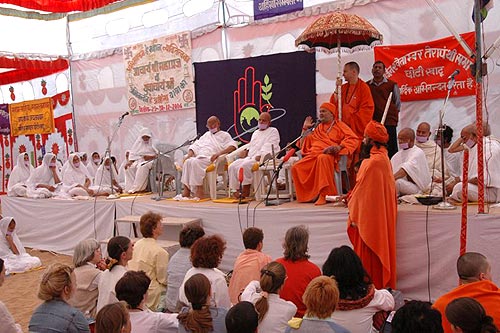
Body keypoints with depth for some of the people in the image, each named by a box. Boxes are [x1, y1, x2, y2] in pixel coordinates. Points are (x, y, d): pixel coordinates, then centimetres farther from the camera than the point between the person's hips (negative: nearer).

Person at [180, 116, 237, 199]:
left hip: (211, 158, -5)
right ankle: (186, 189, -30)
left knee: (196, 162, -34)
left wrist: (219, 153, -20)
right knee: (188, 162, -27)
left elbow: (233, 146, -5)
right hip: (199, 157, 5)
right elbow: (195, 146, 27)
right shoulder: (206, 135, 34)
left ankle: (199, 191, -34)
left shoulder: (224, 135, 15)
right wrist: (189, 155, 5)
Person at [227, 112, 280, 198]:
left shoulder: (273, 131, 7)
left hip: (262, 158, -8)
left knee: (245, 165, -35)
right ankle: (236, 190, -17)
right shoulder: (255, 133, 31)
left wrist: (260, 156, -22)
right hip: (249, 157, 8)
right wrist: (245, 150, 11)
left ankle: (245, 191, -25)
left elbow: (269, 147, -7)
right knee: (232, 167, -17)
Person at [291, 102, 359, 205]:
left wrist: (340, 146, -16)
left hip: (328, 154, -5)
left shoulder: (339, 125, 17)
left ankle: (324, 194, -38)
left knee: (322, 158, -42)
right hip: (313, 154, 5)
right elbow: (303, 144, 30)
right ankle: (308, 194, -14)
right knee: (295, 168, -22)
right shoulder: (318, 128, 32)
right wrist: (305, 128, 22)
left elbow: (353, 139, 0)